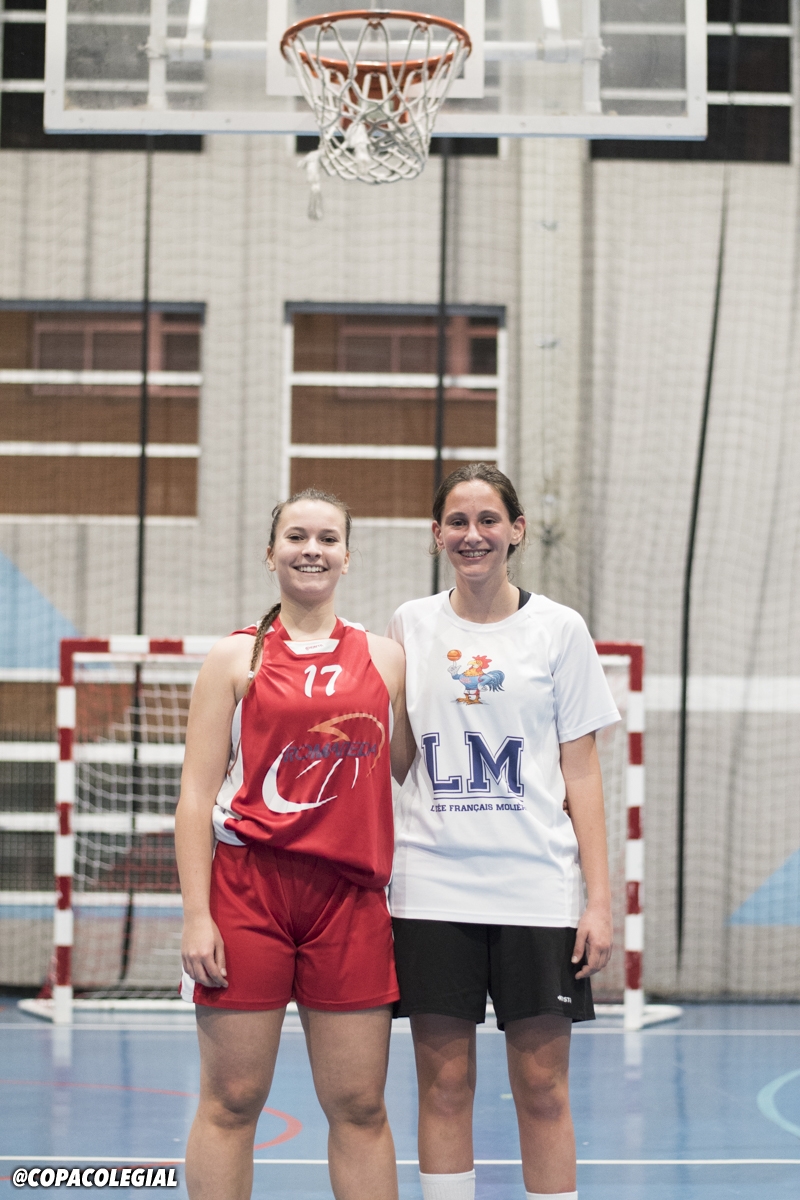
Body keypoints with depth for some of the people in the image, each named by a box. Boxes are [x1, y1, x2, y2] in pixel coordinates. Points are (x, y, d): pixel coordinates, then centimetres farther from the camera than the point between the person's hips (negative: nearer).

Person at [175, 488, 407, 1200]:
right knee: (232, 1102, 1)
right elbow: (197, 794, 1)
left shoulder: (386, 659, 12)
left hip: (350, 894, 2)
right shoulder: (236, 659, 5)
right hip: (248, 882, -2)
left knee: (361, 1108, 4)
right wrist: (196, 916, -8)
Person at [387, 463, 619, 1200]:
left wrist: (600, 897, -5)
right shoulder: (411, 626, 7)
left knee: (542, 1084, 1)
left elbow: (581, 772, 2)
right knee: (444, 1082, 3)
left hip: (537, 887, -1)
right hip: (432, 886, 1)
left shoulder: (559, 629, 3)